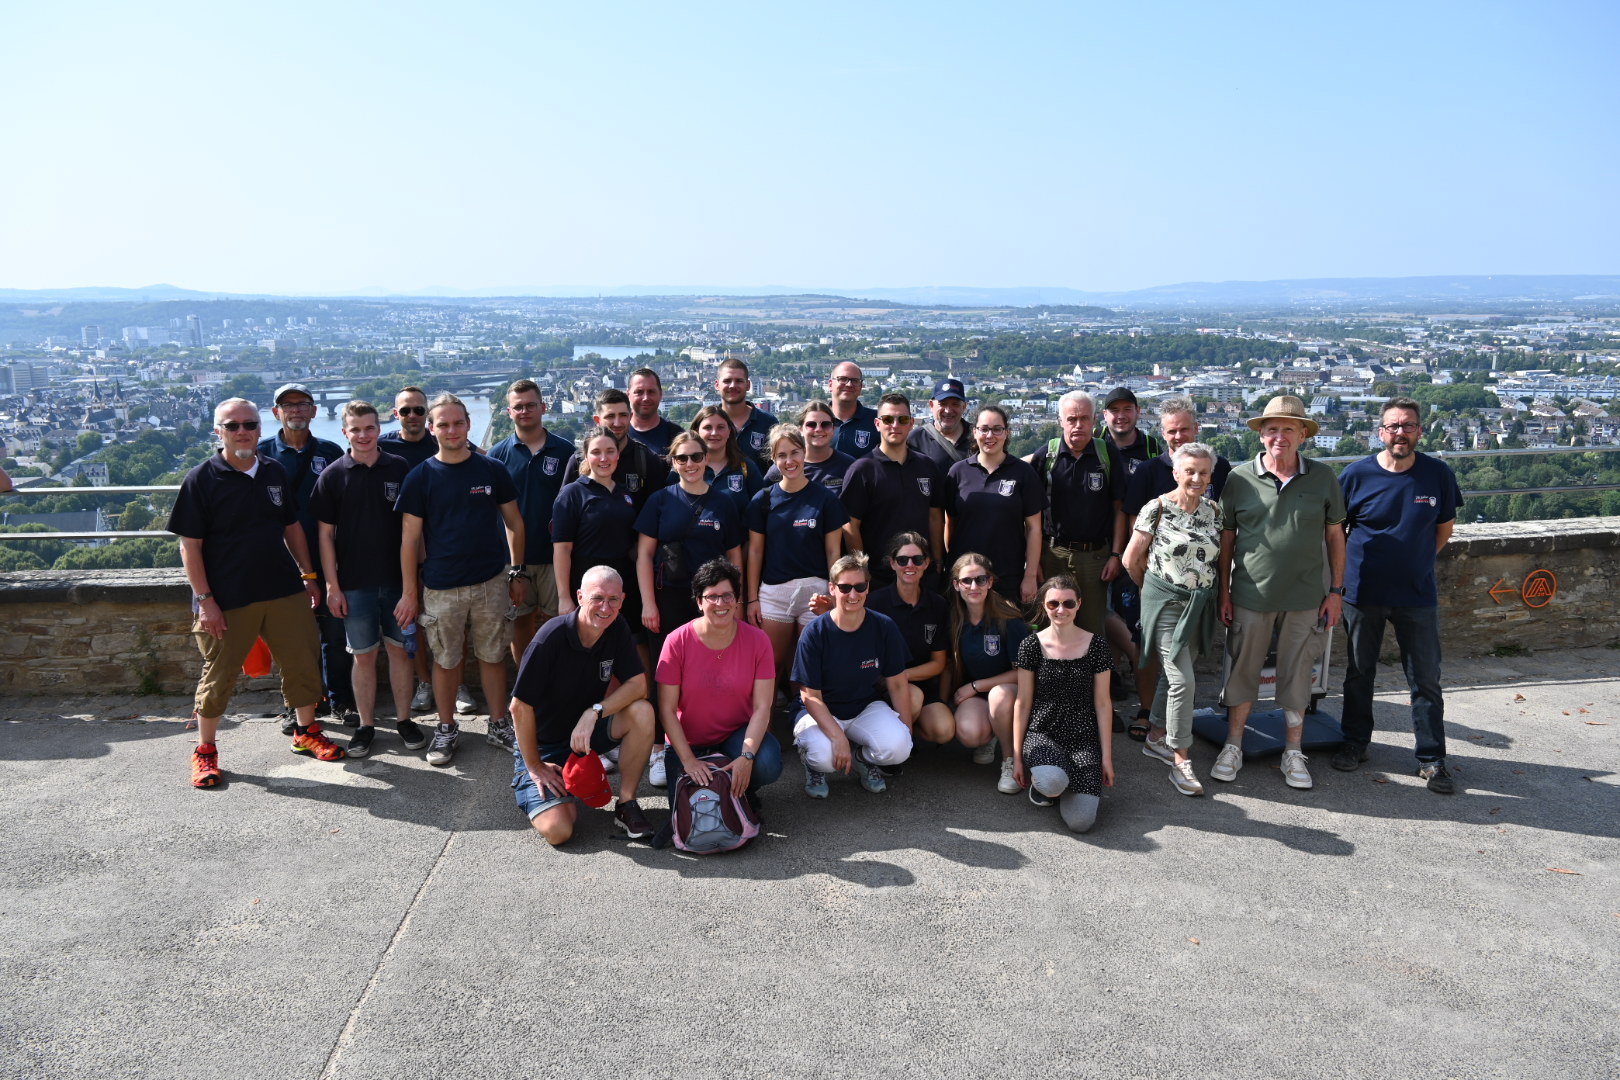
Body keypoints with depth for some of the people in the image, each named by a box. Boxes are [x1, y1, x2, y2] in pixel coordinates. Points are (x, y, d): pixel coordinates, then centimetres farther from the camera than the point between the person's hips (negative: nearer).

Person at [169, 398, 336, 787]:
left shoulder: (275, 472, 6)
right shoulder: (201, 480, -8)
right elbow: (189, 545, -8)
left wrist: (308, 575, 11)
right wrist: (204, 600, -13)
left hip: (285, 591, 4)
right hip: (227, 599, -4)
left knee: (303, 663, 10)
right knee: (218, 676, 7)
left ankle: (306, 732, 29)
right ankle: (205, 751, 24)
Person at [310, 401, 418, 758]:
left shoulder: (400, 469, 1)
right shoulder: (333, 475, -1)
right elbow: (326, 533, 0)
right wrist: (332, 585, -4)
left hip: (397, 578, 1)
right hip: (354, 582, -1)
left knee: (400, 649, 8)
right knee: (364, 655, 6)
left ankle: (404, 719, 20)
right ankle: (366, 725, 18)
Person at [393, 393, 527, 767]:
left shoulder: (492, 470, 1)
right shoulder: (420, 477, -1)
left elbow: (514, 523, 9)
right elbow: (410, 538, 0)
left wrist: (516, 572, 7)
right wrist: (410, 592, -2)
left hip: (491, 582, 1)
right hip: (441, 587, -1)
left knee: (493, 656, 9)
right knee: (446, 660, 9)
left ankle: (499, 724, 22)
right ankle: (447, 728, 24)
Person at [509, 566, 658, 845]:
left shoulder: (617, 629, -8)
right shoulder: (551, 638, -24)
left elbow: (638, 684, -13)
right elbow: (520, 707, -19)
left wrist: (594, 712, -29)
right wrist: (535, 766, -12)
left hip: (587, 730, 4)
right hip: (544, 743, -4)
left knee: (642, 712, -25)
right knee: (557, 831, -20)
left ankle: (626, 806, -9)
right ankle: (526, 779, 14)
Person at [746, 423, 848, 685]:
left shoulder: (825, 499, 0)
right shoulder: (762, 499, 4)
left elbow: (833, 552, 1)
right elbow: (755, 551, 6)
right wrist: (752, 598, 3)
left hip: (815, 591, -1)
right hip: (773, 592, 1)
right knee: (771, 665, 4)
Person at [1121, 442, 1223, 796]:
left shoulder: (1214, 511, 5)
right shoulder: (1157, 508, -10)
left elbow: (1218, 557, 16)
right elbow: (1131, 559, -5)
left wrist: (1220, 598, 10)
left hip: (1200, 605, 5)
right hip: (1166, 604, -5)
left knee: (1174, 674, 14)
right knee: (1183, 681, -10)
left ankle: (1156, 737, 32)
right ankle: (1181, 762, -1)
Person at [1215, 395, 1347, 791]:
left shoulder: (1323, 478, 0)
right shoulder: (1240, 478, -3)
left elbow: (1335, 535, 6)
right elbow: (1226, 538, 3)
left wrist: (1336, 590, 2)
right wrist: (1223, 592, 0)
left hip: (1305, 596, 1)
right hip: (1251, 595, 0)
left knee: (1297, 675, 10)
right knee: (1242, 671, 9)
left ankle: (1293, 753, 24)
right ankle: (1233, 747, 23)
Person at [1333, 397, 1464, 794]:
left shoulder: (1439, 474, -4)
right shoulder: (1357, 474, -7)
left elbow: (1444, 528, 9)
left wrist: (1415, 563, 4)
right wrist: (1343, 577, -1)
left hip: (1417, 594, 1)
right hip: (1363, 593, 0)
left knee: (1426, 680, 5)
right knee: (1359, 673, 13)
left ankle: (1431, 758, 16)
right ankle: (1355, 743, 28)